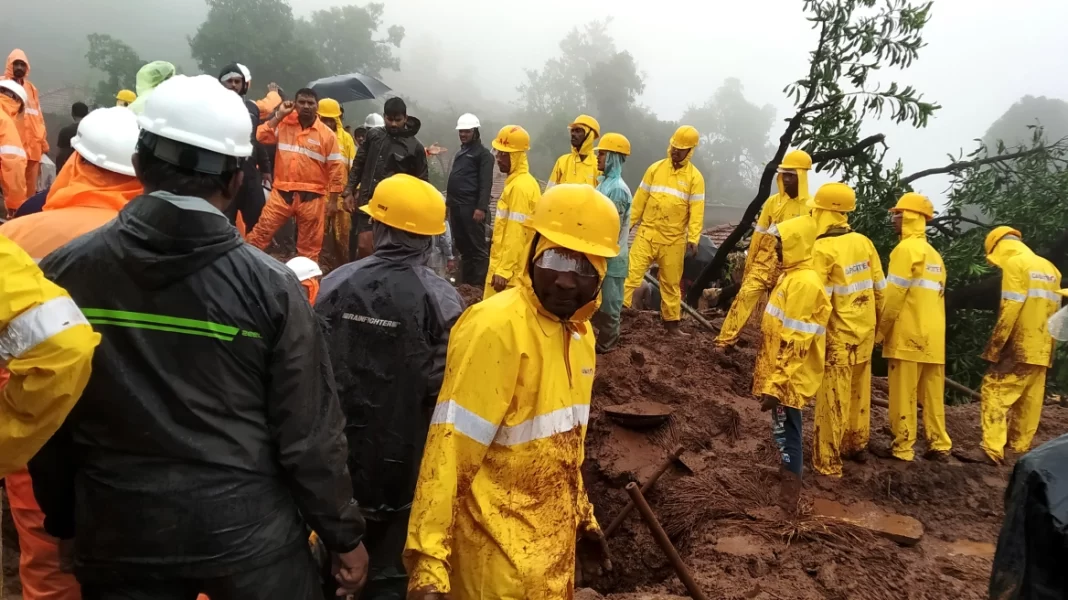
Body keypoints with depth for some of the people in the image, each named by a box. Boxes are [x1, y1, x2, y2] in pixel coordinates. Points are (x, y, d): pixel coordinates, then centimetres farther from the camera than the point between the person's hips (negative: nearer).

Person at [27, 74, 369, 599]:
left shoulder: (62, 274, -8)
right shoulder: (269, 285, -16)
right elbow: (308, 433, -12)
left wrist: (64, 520, 18)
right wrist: (344, 534, 2)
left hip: (118, 533, 2)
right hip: (249, 530, -2)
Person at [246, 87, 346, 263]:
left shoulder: (327, 134, -2)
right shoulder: (284, 124, 6)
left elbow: (336, 168, -2)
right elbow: (261, 136, -4)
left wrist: (333, 200, -4)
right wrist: (280, 115, -5)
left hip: (312, 196, -1)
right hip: (282, 192, 2)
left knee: (310, 245, 8)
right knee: (261, 232, 0)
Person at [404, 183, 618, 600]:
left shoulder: (579, 331, 4)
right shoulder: (496, 328, -22)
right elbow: (450, 450, -24)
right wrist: (428, 561, -25)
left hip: (555, 538, 8)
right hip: (502, 550, -8)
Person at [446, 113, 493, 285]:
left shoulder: (483, 154, -4)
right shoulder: (461, 152, 21)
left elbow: (486, 184, -14)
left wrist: (481, 207, -23)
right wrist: (449, 201, 21)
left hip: (471, 207, -8)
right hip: (456, 206, 8)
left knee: (478, 247, -6)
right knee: (462, 246, 13)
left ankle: (480, 285, -4)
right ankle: (465, 282, 20)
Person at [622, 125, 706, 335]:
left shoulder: (695, 177, -2)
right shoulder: (655, 168, 4)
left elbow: (696, 211, -6)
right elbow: (640, 199, 6)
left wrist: (693, 239, -14)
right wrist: (628, 223, 6)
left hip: (674, 239, 0)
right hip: (647, 233, 1)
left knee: (671, 282, 11)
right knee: (632, 272, -6)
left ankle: (671, 322, 22)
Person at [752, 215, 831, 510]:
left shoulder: (804, 282, -20)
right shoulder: (792, 276, 12)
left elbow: (796, 343, -23)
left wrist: (775, 384, -23)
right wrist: (766, 374, 21)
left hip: (788, 380, -9)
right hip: (780, 374, 10)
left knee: (786, 435, -2)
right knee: (783, 433, 18)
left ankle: (788, 501, 8)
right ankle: (787, 481, 30)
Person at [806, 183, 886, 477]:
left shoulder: (822, 250, -18)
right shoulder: (863, 242, 1)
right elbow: (879, 288, 8)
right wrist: (875, 320, 21)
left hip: (838, 334, -6)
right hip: (864, 330, 6)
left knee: (833, 399, 2)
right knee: (859, 391, 20)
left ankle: (827, 462, 11)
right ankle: (857, 445, 37)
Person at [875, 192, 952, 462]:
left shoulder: (906, 248, -10)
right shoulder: (934, 255, 16)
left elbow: (894, 295, -15)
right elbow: (934, 295, 16)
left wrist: (880, 331, -7)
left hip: (907, 336, -8)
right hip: (933, 336, 8)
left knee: (903, 395, -2)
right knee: (932, 393, 12)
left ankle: (902, 447, 3)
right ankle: (939, 444, 15)